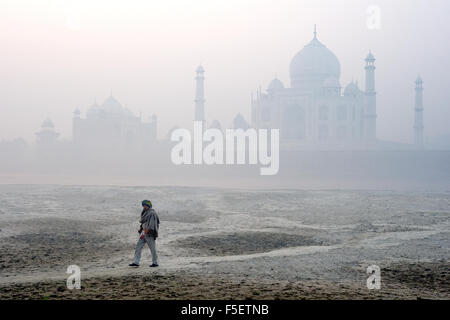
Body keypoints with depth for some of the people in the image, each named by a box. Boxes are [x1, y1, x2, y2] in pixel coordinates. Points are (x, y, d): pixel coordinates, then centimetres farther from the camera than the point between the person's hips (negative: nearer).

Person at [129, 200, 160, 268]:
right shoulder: (145, 212, 11)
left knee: (152, 248, 1)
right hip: (144, 232, 9)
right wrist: (140, 229, 7)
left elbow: (150, 225, -23)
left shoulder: (152, 213, -17)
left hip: (150, 233, -9)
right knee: (138, 246, 3)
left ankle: (155, 263, 13)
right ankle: (136, 262, 3)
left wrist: (144, 234, -25)